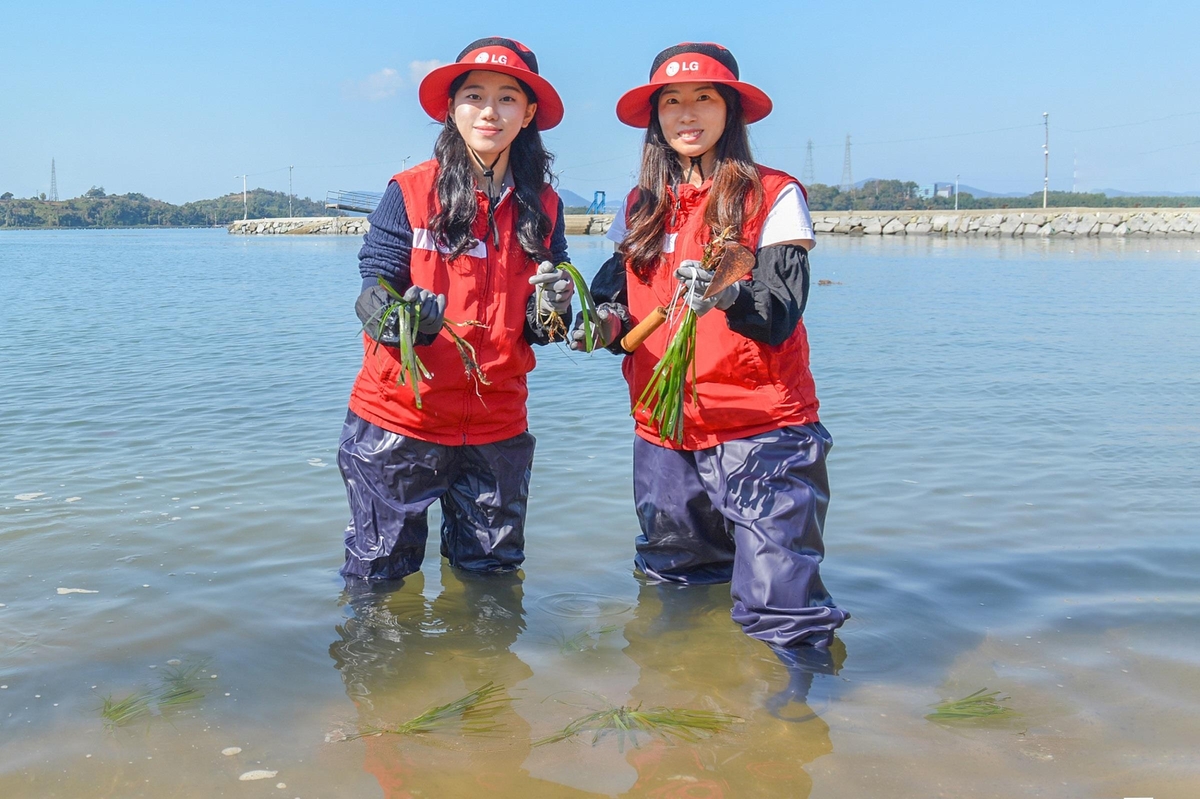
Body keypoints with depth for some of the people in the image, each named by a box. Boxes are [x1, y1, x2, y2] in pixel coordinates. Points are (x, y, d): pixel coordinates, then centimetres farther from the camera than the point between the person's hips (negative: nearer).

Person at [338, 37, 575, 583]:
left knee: (491, 574, 16)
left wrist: (548, 312, -16)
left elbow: (539, 330, 7)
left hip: (496, 426, 3)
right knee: (379, 575, 6)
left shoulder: (542, 207, 5)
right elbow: (375, 295, -7)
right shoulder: (410, 192, -4)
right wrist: (407, 319, -29)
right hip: (399, 416, -3)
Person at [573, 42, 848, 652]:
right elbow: (614, 289, 12)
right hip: (664, 430, 5)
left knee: (779, 610, -10)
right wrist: (606, 321, -11)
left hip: (760, 427, -5)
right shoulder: (641, 206, 12)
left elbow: (780, 314, -13)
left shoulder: (774, 196, -3)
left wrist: (726, 293, -33)